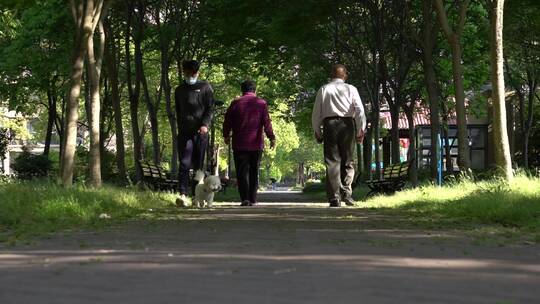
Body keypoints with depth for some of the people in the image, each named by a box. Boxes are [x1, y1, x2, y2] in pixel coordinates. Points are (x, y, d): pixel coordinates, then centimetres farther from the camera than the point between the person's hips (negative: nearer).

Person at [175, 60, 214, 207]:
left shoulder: (205, 87, 6)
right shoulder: (179, 90, 15)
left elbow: (210, 108, 0)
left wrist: (205, 124, -14)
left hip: (200, 131, -1)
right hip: (184, 131, 1)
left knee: (199, 164, 3)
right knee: (184, 163, -12)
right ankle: (183, 195, -21)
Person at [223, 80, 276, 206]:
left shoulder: (235, 104, 2)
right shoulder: (261, 103, 1)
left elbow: (227, 122, 7)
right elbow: (267, 122, -4)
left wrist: (226, 136, 22)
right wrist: (272, 138, 1)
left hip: (239, 144, -1)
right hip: (256, 144, 1)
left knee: (242, 172, 0)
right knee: (254, 172, 10)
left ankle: (245, 198, -14)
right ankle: (253, 199, 8)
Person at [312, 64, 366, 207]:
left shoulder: (323, 89, 10)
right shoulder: (351, 89, 7)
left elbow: (316, 113, 10)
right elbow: (360, 110, -1)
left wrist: (317, 131, 17)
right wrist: (361, 130, 1)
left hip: (329, 124, 0)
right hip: (347, 124, 0)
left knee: (332, 161, 1)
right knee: (348, 161, 9)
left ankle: (334, 198, -3)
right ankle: (346, 192, -7)